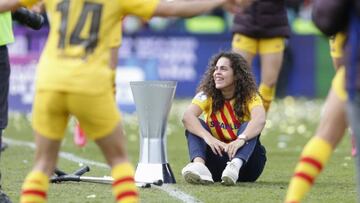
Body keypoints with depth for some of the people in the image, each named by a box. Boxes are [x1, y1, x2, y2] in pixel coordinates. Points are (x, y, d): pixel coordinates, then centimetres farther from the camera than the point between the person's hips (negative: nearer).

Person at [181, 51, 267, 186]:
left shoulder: (250, 97, -10)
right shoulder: (207, 95, -5)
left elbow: (260, 120, -31)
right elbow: (187, 116, -24)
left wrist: (241, 139, -51)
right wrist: (208, 138, -42)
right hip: (216, 157, 2)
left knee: (248, 127, -27)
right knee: (195, 125, -19)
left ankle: (235, 166, -53)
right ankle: (199, 164, -47)